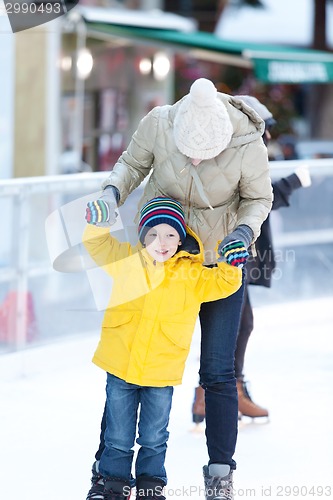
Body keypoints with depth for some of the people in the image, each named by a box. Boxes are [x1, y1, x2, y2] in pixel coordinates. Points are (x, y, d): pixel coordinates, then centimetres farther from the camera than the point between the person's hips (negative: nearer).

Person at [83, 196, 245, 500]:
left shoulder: (192, 275, -2)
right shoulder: (127, 260, 0)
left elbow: (221, 284, -1)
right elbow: (98, 246, 7)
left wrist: (232, 265, -21)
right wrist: (98, 224, -13)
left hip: (161, 371, 0)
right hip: (120, 368, 0)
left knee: (154, 439, 12)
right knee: (118, 438, 11)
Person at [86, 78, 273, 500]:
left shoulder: (249, 146, -27)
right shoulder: (158, 124, -26)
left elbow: (258, 199, -8)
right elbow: (133, 164, -5)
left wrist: (246, 230, -27)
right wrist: (112, 191, -24)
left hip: (220, 260, -1)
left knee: (217, 373, 1)